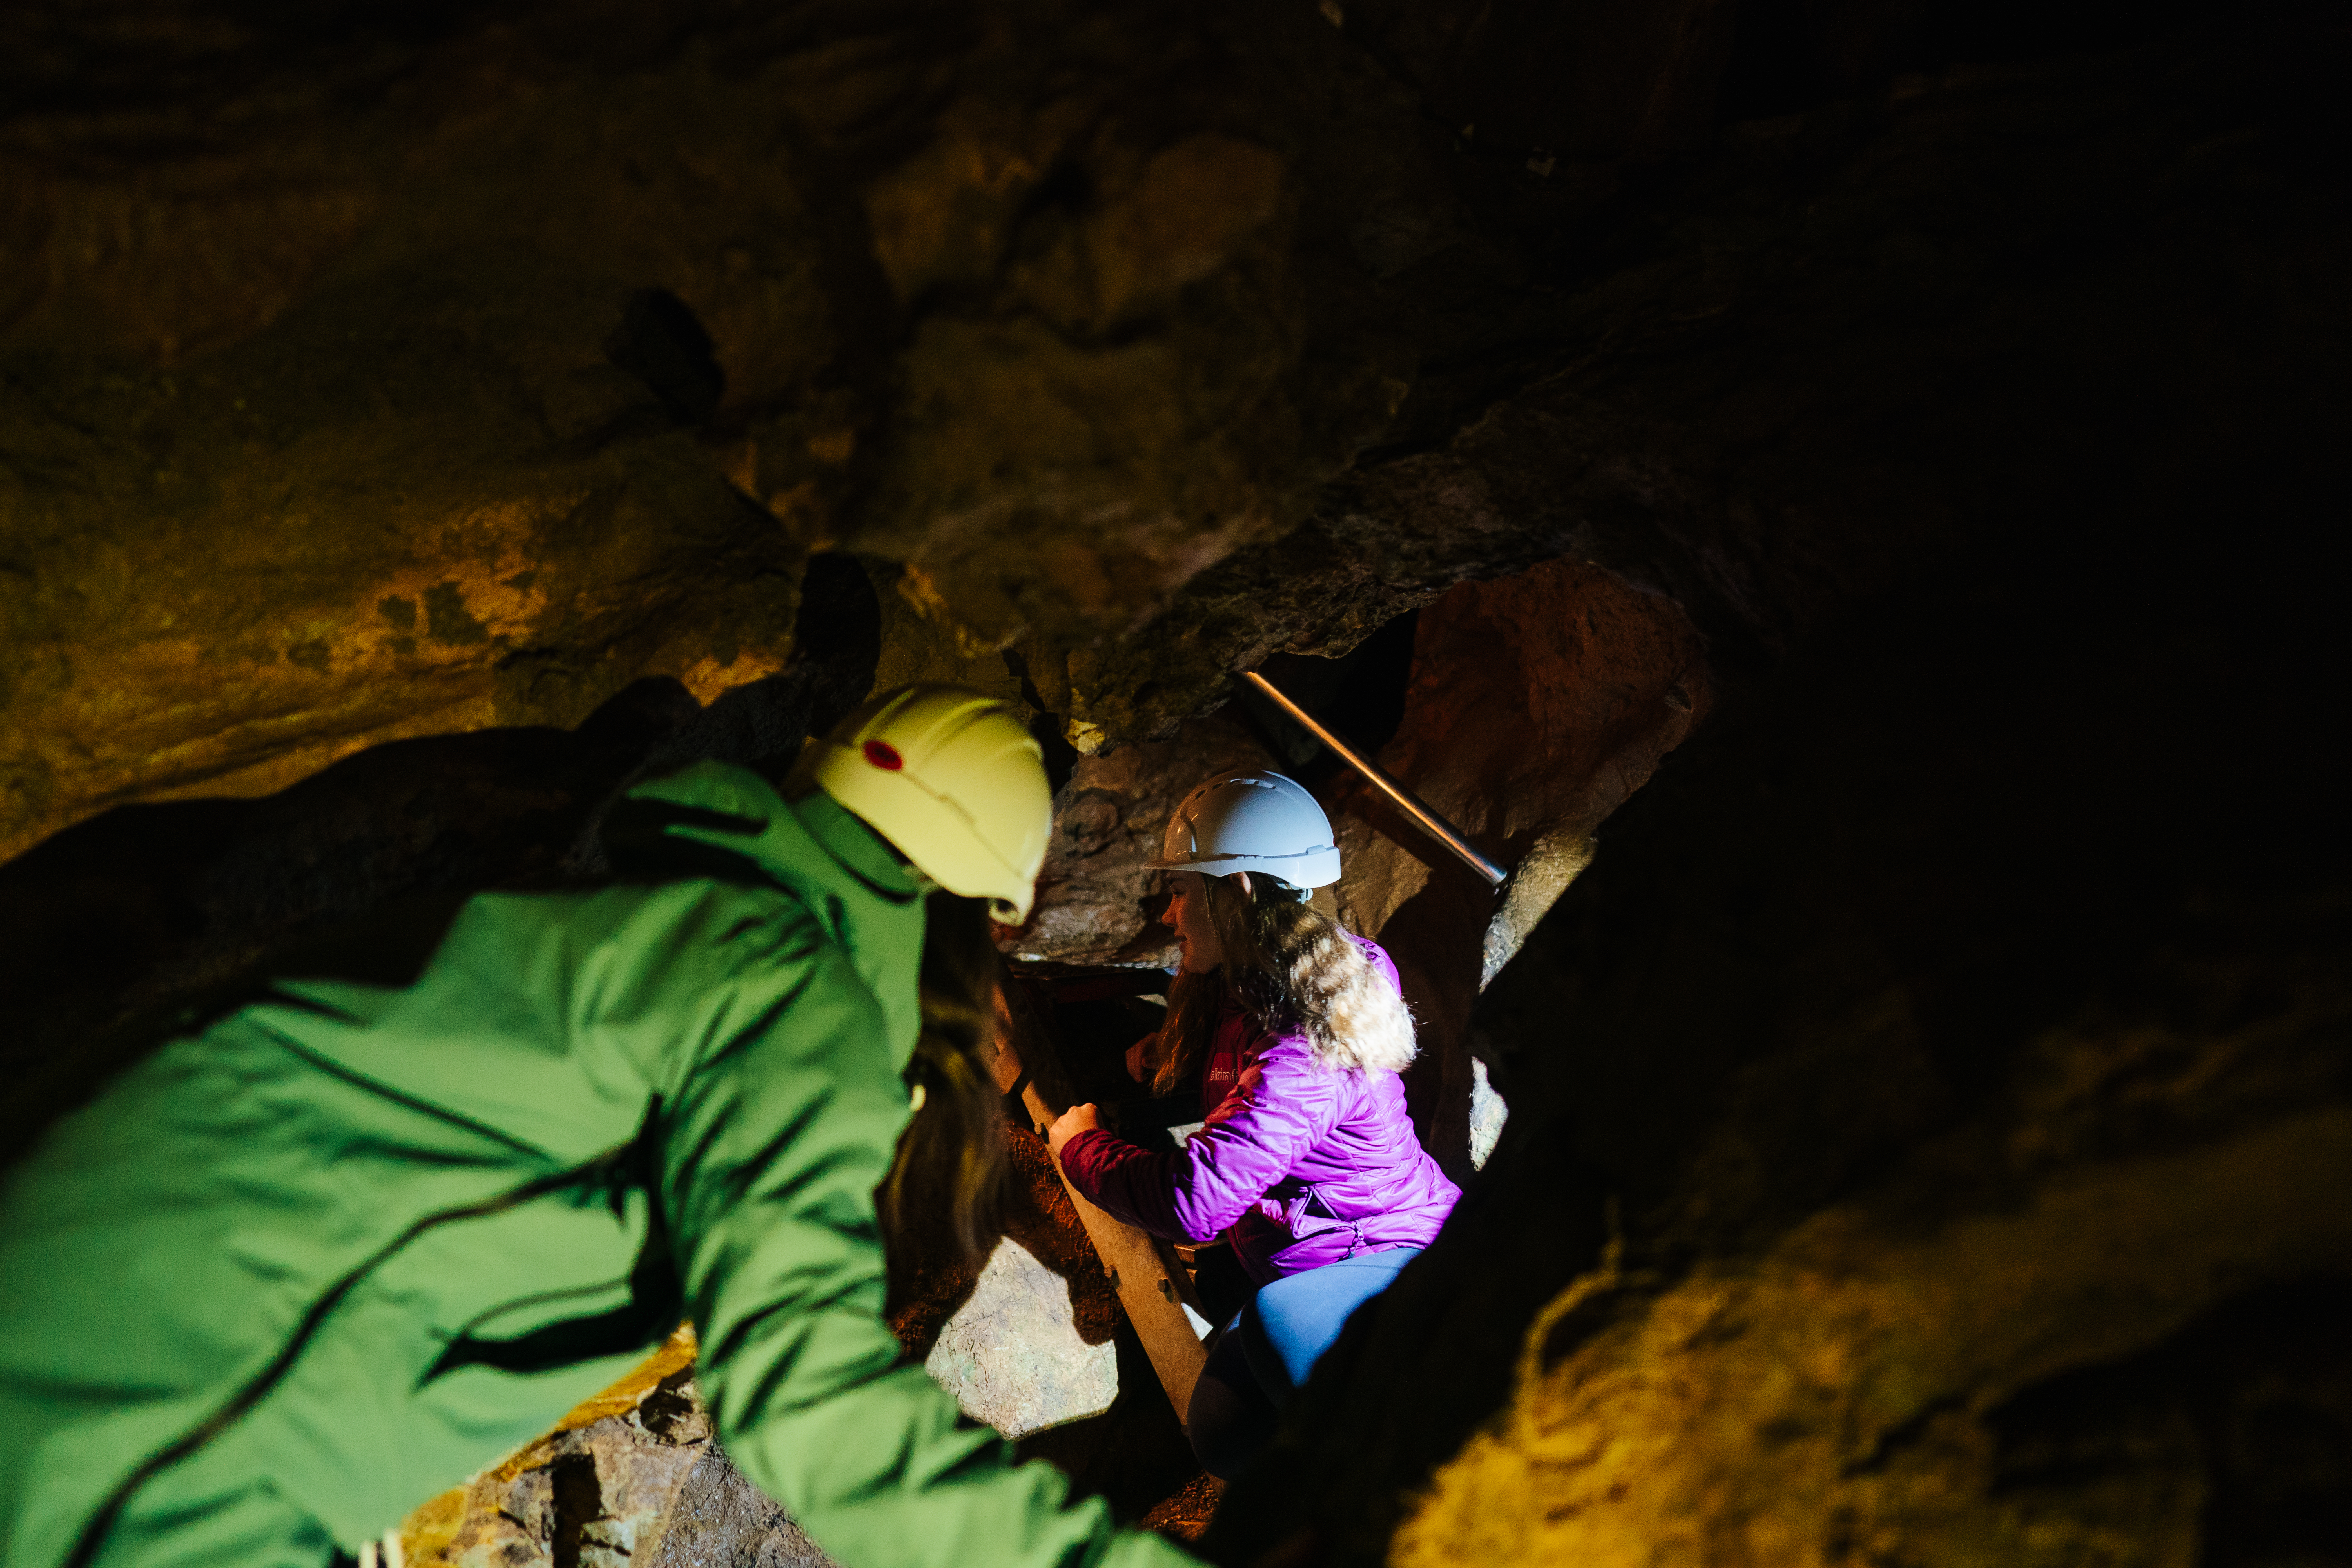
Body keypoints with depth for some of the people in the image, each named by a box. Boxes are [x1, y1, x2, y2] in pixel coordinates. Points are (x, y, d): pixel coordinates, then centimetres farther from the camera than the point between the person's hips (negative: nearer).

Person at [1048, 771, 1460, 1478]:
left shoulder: (1302, 1049, -29)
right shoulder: (1244, 992, 3)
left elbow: (1194, 1200, -31)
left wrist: (1080, 1143, -14)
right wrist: (1170, 1051, 15)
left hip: (1398, 1259, -9)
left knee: (1279, 1319, -39)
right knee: (1222, 1432, -8)